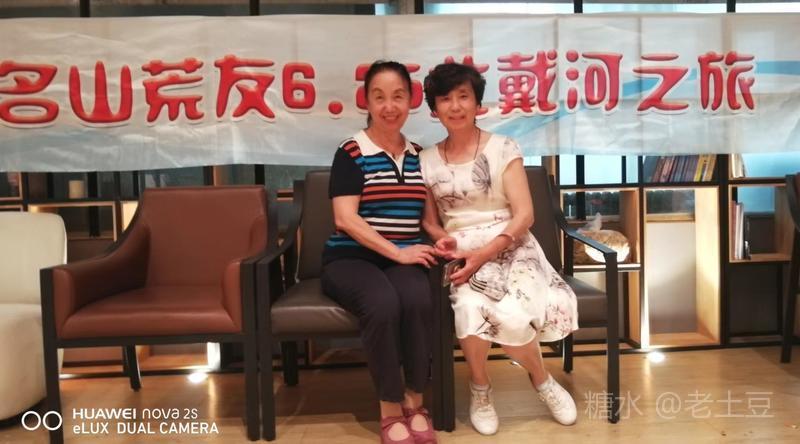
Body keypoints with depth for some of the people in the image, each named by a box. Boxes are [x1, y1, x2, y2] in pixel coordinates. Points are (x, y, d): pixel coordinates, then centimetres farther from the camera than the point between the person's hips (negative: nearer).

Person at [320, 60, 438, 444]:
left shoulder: (419, 155, 13)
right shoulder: (351, 153, -2)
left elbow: (429, 215, 18)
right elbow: (346, 219, -11)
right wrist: (397, 252, -17)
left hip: (404, 258, 3)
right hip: (350, 258, -3)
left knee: (418, 300, -31)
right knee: (383, 303, -35)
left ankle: (414, 402, -12)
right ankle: (390, 411, -16)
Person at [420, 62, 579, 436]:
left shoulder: (502, 148, 0)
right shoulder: (426, 160, 9)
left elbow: (524, 215, -7)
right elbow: (429, 221, 14)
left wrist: (484, 254, -19)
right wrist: (443, 239, -10)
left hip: (509, 248, -1)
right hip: (462, 254, 2)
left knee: (511, 317, -31)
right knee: (470, 308, -33)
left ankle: (541, 380, 4)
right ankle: (480, 387, -1)